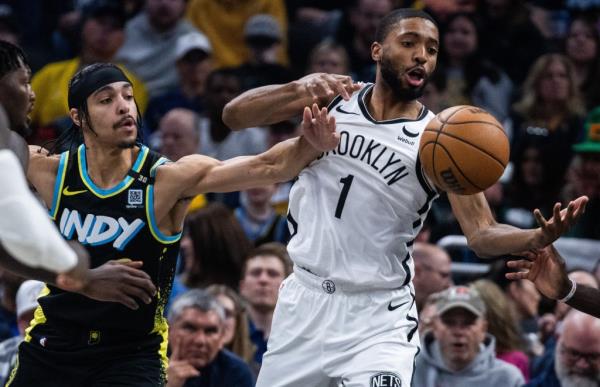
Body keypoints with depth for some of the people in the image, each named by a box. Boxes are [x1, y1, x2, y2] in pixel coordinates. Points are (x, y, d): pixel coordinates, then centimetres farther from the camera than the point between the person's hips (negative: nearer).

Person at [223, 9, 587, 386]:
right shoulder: (332, 96, -1)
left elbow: (481, 234, -14)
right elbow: (233, 115, -8)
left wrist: (537, 238, -37)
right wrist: (299, 88, -27)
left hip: (379, 316, -3)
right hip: (304, 298, 3)